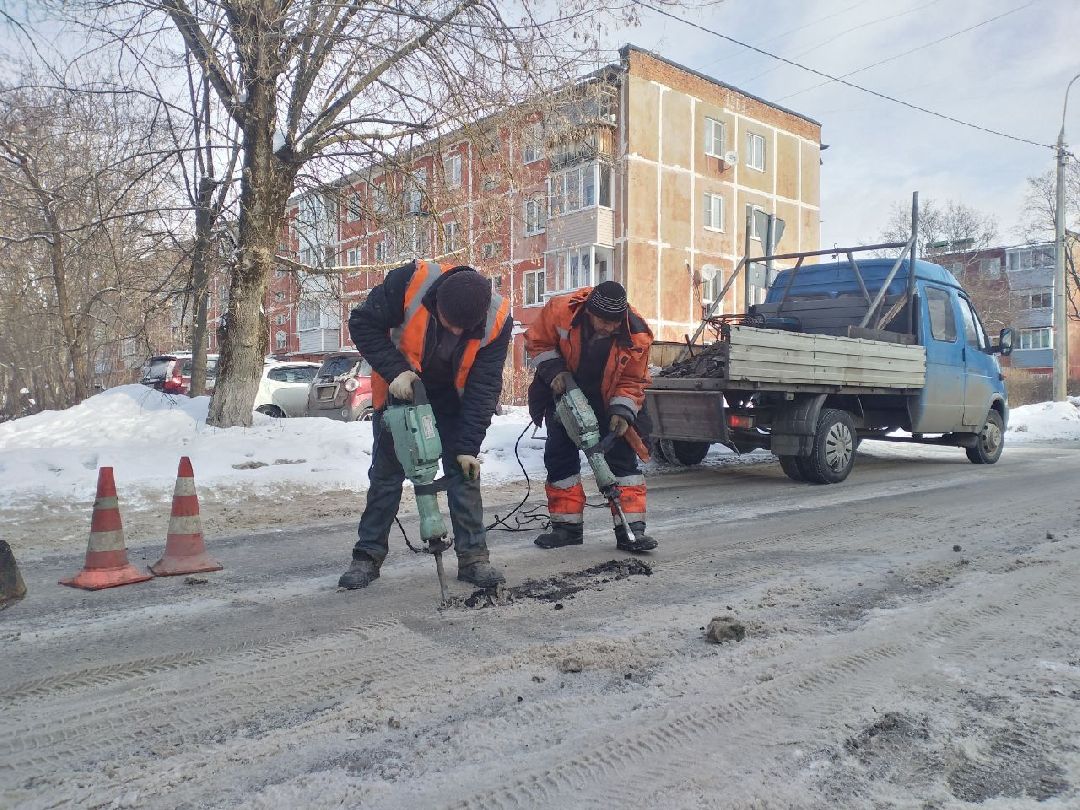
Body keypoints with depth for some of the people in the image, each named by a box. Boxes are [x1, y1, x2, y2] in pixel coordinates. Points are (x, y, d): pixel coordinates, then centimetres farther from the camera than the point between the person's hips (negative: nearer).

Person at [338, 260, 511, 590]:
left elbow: (484, 387, -21)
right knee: (386, 475, 3)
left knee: (464, 473, -3)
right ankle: (368, 556, 14)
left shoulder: (498, 319, -27)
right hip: (400, 392, 0)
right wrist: (395, 371, -31)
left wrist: (468, 446, -23)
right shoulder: (410, 281, -32)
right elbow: (362, 323, -20)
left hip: (451, 403, 1)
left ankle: (473, 555, 6)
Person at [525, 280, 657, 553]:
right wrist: (554, 371, -23)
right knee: (560, 456, 1)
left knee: (622, 456, -6)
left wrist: (622, 412, -29)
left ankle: (630, 529, -2)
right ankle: (567, 526, 12)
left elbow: (632, 381, -15)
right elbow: (537, 342, -10)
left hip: (607, 399, -1)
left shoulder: (636, 335, -27)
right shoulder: (560, 310, -28)